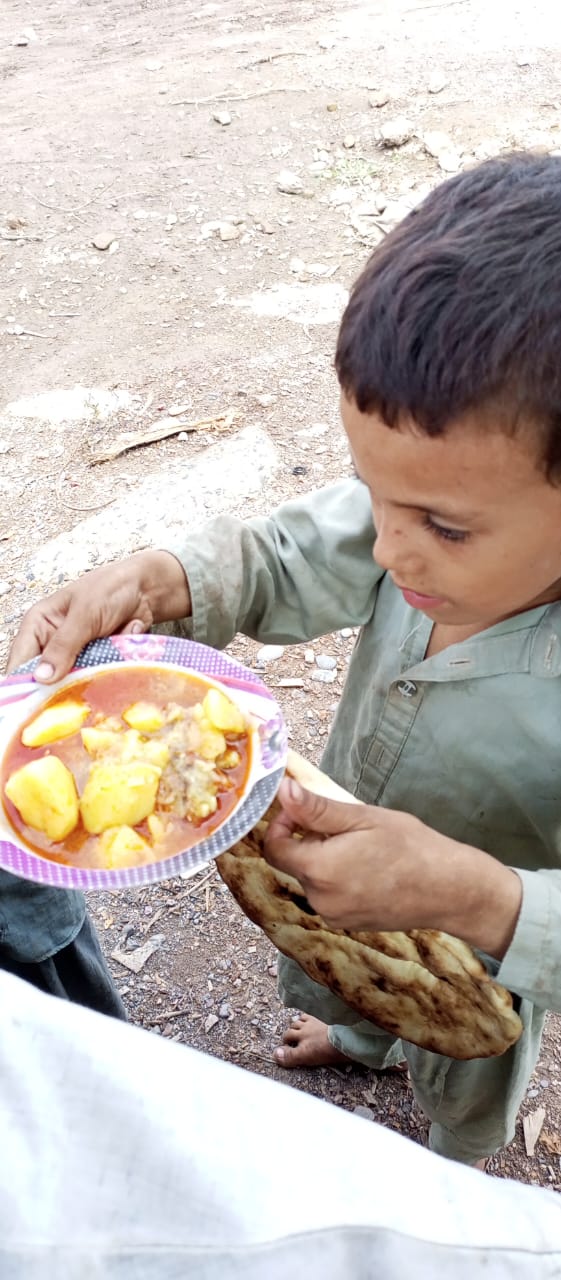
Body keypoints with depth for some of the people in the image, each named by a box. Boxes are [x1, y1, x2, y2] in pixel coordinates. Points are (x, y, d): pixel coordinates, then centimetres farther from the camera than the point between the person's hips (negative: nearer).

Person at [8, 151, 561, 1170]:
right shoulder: (429, 516, -29)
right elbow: (278, 562, -13)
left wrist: (477, 900, -53)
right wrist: (153, 580, -31)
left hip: (479, 967, -3)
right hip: (337, 878, 4)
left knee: (464, 1089, 34)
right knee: (346, 987, 40)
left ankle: (458, 1173, 72)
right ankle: (362, 1040, 79)